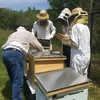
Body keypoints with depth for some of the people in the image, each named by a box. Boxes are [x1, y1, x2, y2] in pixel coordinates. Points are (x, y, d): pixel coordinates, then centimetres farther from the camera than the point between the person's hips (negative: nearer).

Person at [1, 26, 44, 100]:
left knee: (13, 78, 19)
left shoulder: (13, 34, 37)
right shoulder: (28, 34, 23)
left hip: (5, 53, 7)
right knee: (18, 81, -5)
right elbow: (39, 47, 22)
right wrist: (42, 51, 43)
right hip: (15, 53, -7)